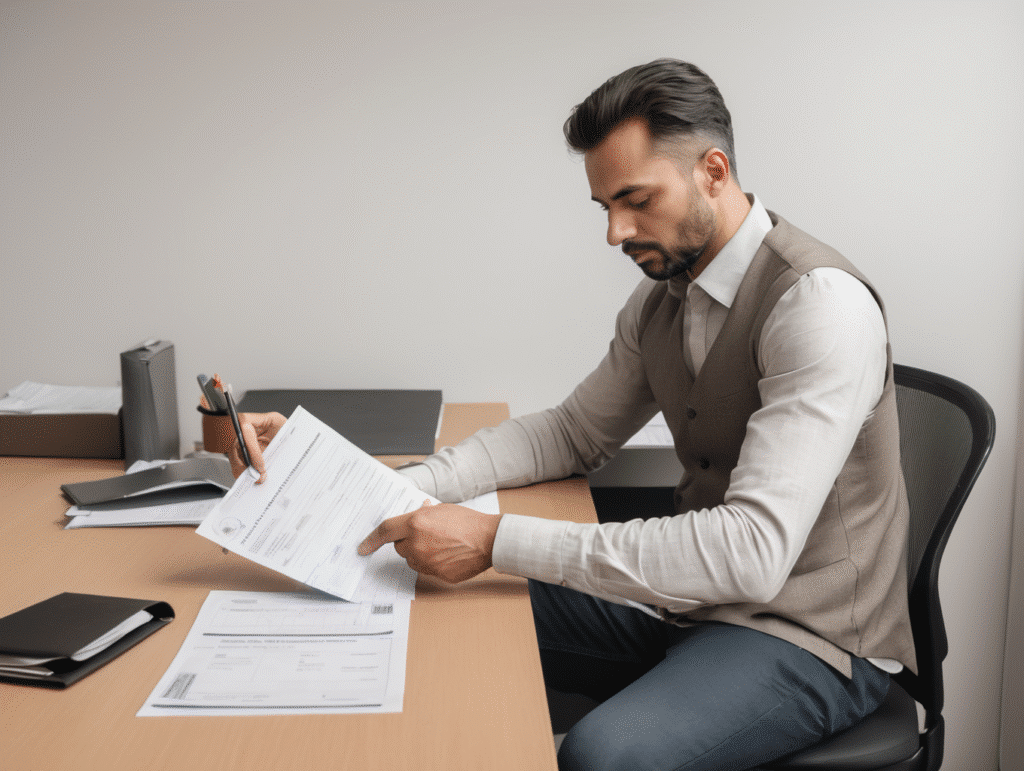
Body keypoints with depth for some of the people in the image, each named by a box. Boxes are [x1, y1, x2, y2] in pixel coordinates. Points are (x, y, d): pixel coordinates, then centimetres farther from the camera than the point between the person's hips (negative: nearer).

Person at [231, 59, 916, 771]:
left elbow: (753, 552, -31)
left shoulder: (819, 302, -23)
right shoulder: (660, 298, 5)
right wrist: (397, 493, -4)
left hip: (809, 635, -7)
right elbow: (573, 433, 12)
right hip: (691, 600, 7)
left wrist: (497, 541, -32)